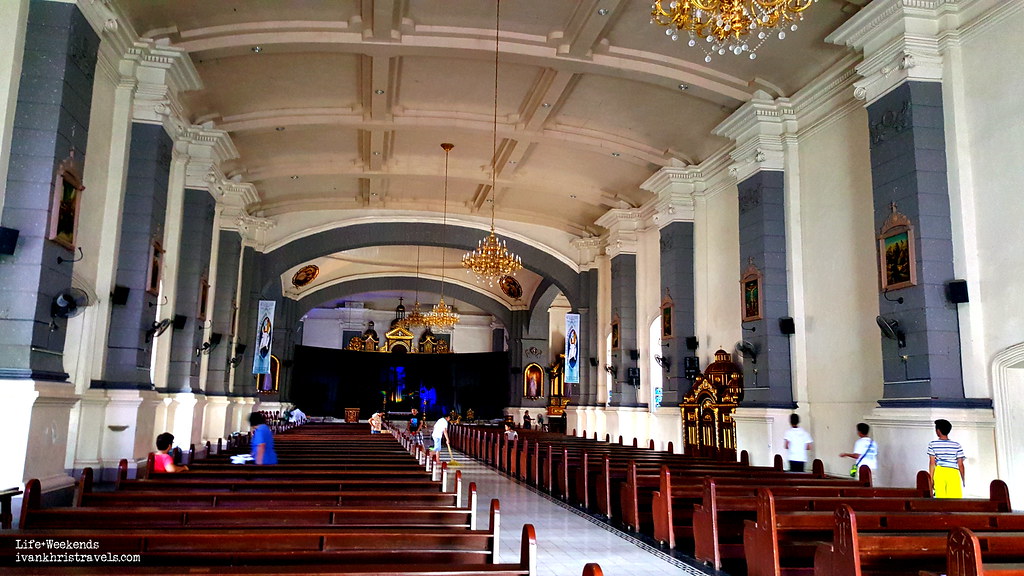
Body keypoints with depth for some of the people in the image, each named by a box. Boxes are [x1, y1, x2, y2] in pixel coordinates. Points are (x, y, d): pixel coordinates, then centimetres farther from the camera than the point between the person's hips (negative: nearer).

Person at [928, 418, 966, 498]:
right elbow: (960, 464, 5)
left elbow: (932, 463, -1)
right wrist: (963, 479, 16)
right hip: (953, 473, 0)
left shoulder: (932, 444, 4)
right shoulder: (957, 445, 7)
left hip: (939, 472, 0)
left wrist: (931, 479, 1)